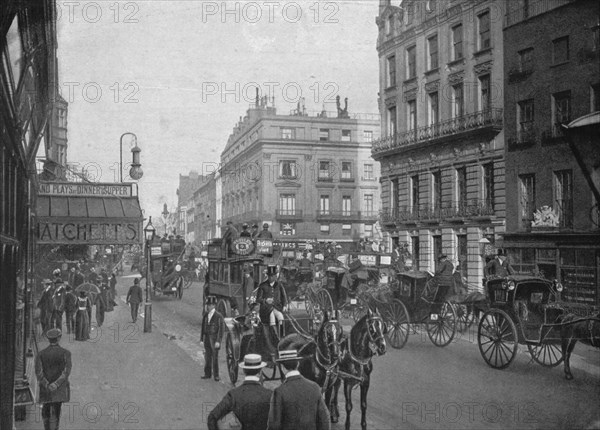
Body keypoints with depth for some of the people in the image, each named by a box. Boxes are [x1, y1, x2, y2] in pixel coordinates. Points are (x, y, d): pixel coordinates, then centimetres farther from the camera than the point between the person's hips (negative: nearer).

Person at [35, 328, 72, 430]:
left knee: (46, 410, 21)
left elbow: (38, 371, -11)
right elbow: (67, 371, -17)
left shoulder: (41, 353, -1)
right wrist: (56, 384, -19)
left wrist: (47, 386, -13)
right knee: (56, 413, 1)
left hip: (45, 387, 2)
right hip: (60, 389, -2)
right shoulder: (65, 352, -6)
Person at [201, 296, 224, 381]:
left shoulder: (218, 316, -9)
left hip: (214, 338, -5)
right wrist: (201, 339, 9)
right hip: (207, 338, 5)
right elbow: (203, 327, 12)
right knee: (207, 357, 8)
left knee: (215, 357, -1)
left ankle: (216, 375, 8)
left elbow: (221, 329, -10)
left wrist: (218, 341, -14)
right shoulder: (205, 315, 8)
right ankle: (207, 374, 16)